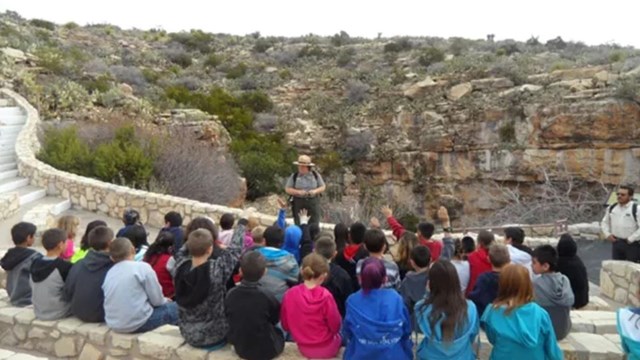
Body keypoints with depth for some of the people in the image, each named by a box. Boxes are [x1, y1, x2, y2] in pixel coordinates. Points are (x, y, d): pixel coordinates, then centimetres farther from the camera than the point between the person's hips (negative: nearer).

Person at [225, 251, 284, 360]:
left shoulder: (230, 295, -17)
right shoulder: (267, 298, -27)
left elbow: (228, 320, 1)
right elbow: (275, 320, -5)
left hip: (240, 349, 4)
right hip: (266, 351, -3)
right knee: (279, 331, 25)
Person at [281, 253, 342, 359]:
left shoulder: (289, 294, -15)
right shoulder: (325, 296, -25)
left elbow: (285, 325, -2)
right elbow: (335, 326, -14)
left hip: (303, 348, 4)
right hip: (326, 349, -4)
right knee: (340, 335, 27)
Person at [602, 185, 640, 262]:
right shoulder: (611, 208, 6)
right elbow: (604, 223, 16)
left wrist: (631, 239, -15)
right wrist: (607, 234, 3)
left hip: (631, 244, -5)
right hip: (616, 242, 5)